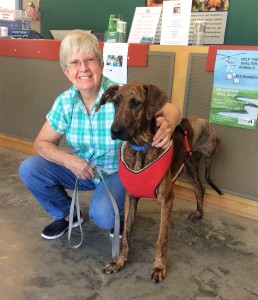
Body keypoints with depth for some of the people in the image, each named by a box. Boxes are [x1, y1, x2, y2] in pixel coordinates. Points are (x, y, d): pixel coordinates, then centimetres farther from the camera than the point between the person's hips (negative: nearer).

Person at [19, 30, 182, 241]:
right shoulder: (65, 102, -11)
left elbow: (171, 110, -26)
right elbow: (42, 143, -3)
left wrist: (168, 124, -51)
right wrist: (68, 160, -23)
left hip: (118, 171, -4)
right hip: (79, 168, 5)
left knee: (103, 215, -30)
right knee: (29, 169, -12)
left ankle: (120, 214, 10)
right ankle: (66, 214, 13)